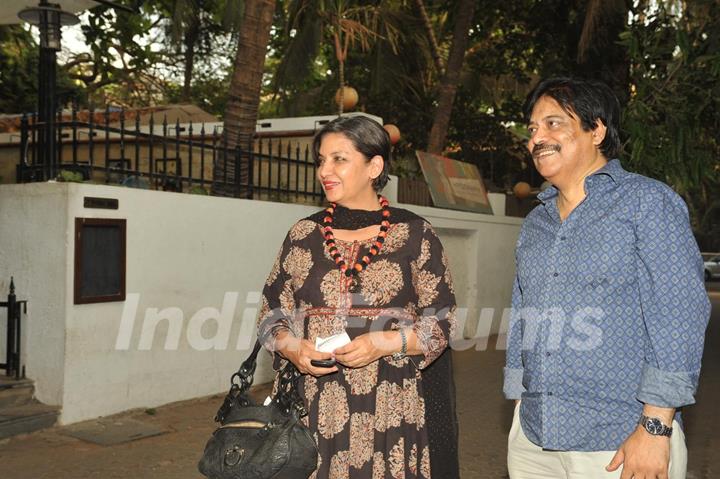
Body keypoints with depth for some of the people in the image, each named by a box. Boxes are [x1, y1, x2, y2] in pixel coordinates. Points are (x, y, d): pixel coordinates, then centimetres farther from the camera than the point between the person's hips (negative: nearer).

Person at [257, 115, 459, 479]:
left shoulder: (415, 235, -1)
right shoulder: (303, 236, 6)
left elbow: (440, 323, 0)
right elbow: (271, 316, 11)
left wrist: (384, 344, -15)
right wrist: (292, 348, -9)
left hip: (390, 411, -2)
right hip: (315, 411, 2)